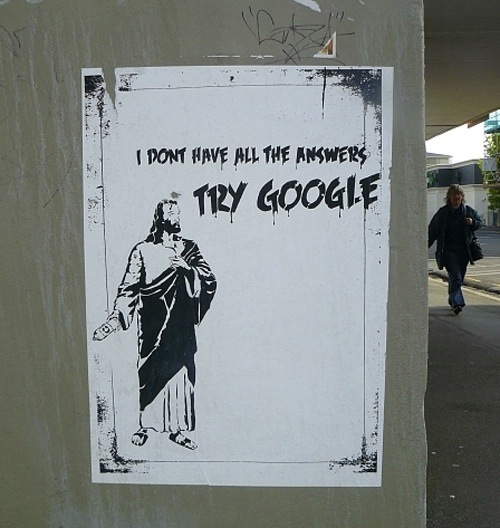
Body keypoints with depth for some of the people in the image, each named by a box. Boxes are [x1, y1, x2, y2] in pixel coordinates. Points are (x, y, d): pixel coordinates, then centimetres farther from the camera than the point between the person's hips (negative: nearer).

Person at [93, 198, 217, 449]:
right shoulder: (143, 250, 1)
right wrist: (116, 316, -14)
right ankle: (146, 424, 24)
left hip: (181, 323, 2)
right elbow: (129, 286, -3)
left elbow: (210, 280, 1)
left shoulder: (188, 248, 8)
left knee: (180, 371, 4)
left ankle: (177, 427, 18)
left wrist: (187, 268, -17)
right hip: (151, 322, -2)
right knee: (149, 372, 5)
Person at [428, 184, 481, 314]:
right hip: (448, 250, -3)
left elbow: (479, 223, 20)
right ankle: (457, 303, -17)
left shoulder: (468, 211, 6)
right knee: (455, 277, -14)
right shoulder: (442, 213, -2)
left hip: (464, 250, 3)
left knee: (459, 277, 10)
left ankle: (452, 301, 27)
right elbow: (433, 231, 1)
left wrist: (472, 222, -4)